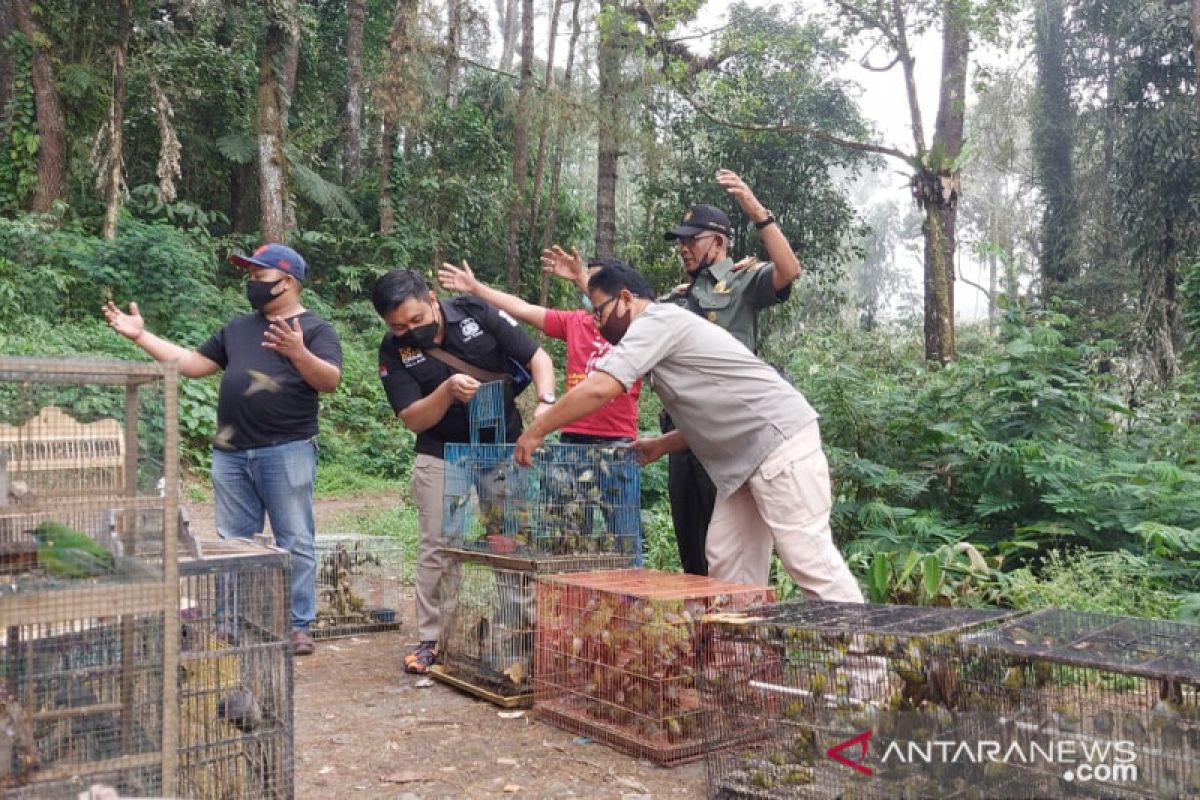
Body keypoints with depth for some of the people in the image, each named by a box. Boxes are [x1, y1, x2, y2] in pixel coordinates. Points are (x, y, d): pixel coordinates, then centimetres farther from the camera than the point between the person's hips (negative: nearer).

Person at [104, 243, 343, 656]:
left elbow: (331, 381, -15)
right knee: (233, 543, 11)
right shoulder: (238, 327, 18)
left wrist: (298, 352, -32)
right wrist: (141, 335, 13)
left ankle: (299, 625, 7)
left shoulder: (315, 328, -1)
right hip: (231, 453, 6)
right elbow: (193, 364, 18)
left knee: (295, 543, 0)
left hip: (286, 452, -6)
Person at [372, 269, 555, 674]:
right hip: (441, 456, 0)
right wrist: (447, 390, -31)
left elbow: (537, 357, -9)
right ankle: (431, 639, 12)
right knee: (436, 548, 1)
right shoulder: (393, 351, -10)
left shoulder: (477, 313, -12)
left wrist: (545, 402, -26)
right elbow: (413, 420, -13)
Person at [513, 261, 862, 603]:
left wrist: (535, 432, -12)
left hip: (781, 442, -10)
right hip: (749, 457, 10)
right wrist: (661, 445, 14)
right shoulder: (663, 332, 18)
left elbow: (599, 389, -22)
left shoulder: (657, 320, -11)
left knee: (808, 560, -9)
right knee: (727, 559, 8)